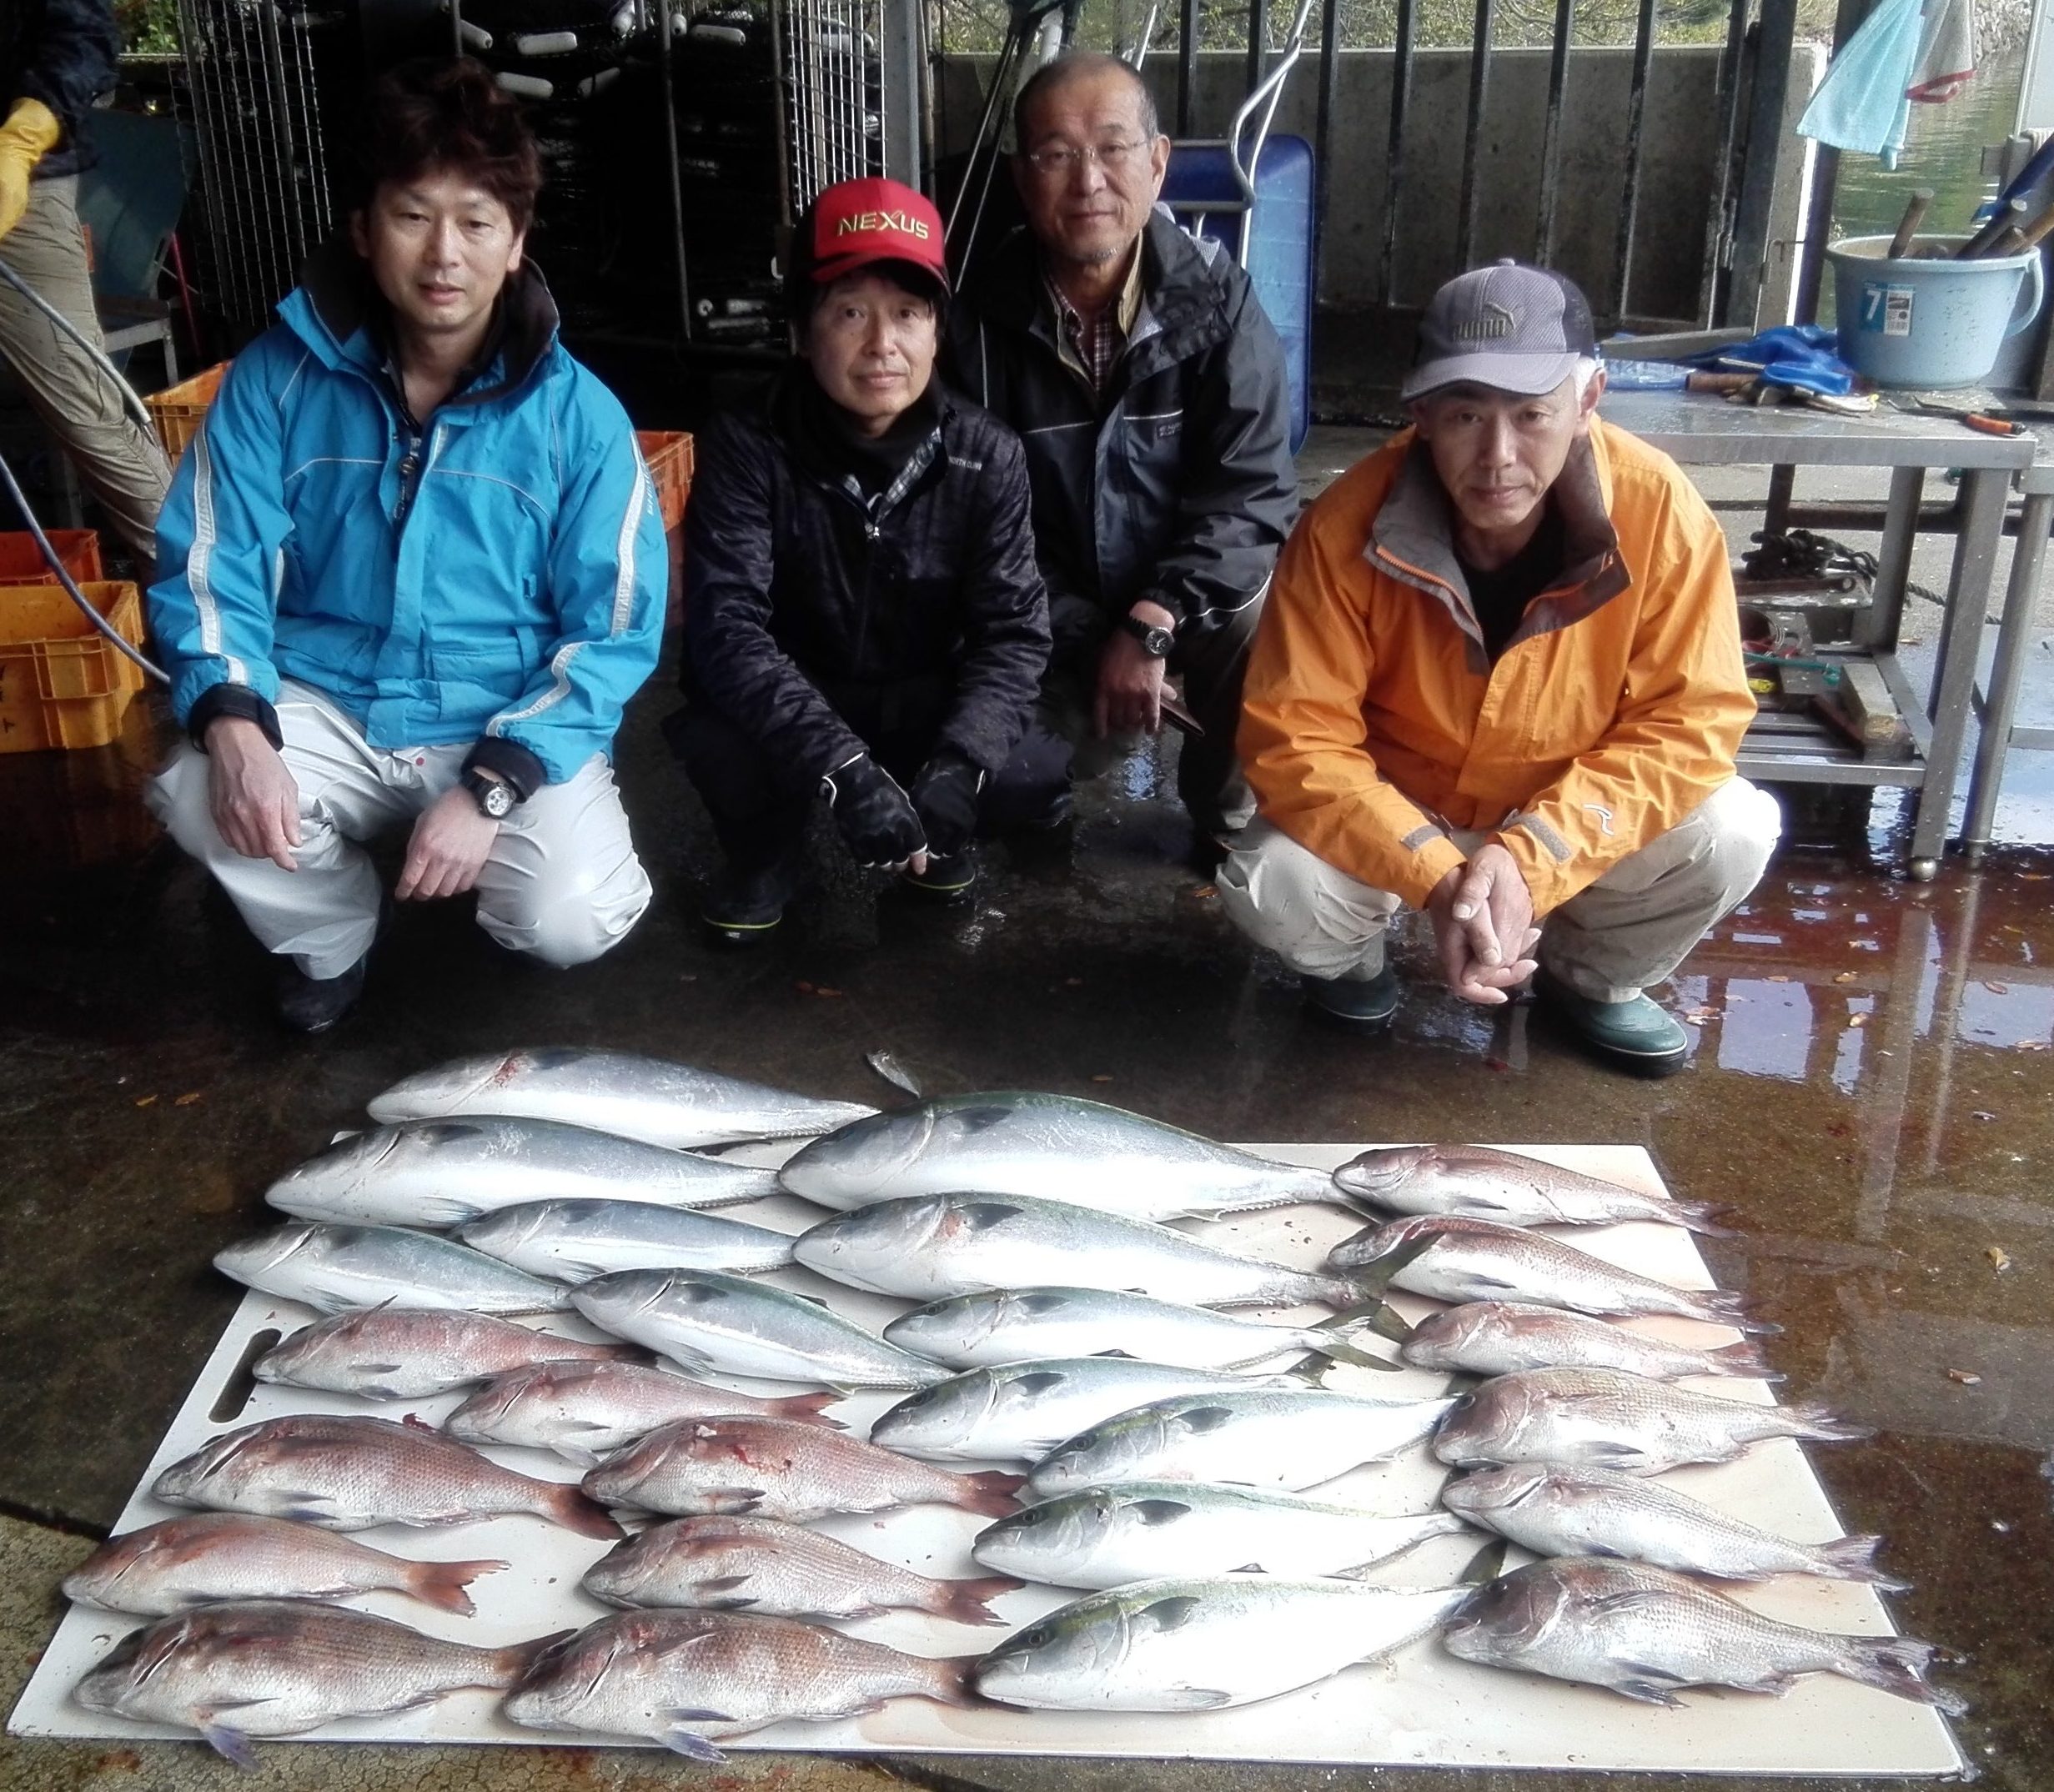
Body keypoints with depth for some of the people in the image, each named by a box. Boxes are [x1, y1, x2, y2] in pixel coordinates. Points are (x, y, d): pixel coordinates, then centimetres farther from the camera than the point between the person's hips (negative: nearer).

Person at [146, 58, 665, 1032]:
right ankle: (330, 933, 8)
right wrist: (234, 728, -25)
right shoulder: (278, 377, -5)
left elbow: (613, 632, -10)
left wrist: (489, 786, -22)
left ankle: (507, 885, 15)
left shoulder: (576, 414, -9)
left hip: (512, 727, -1)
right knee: (198, 797, -28)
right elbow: (209, 570, -4)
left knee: (573, 919, -27)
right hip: (327, 708, 2)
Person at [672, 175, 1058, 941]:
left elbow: (1013, 629, -15)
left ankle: (936, 828, 10)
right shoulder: (746, 448, -17)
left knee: (1038, 781, -27)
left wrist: (955, 767, -34)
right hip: (791, 718, -1)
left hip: (931, 710, 1)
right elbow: (725, 627, -28)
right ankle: (767, 850, 3)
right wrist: (840, 766, -42)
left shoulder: (985, 455, -12)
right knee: (711, 737, -33)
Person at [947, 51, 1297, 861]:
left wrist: (1151, 624, -27)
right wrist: (1089, 643, -18)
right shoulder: (983, 316, -10)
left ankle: (1232, 822, 2)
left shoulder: (1212, 295, -10)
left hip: (1197, 591, 0)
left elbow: (1252, 488, -15)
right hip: (1048, 612, 1)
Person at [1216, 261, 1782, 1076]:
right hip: (1394, 819, -1)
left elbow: (1694, 718, -19)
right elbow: (1294, 739, -24)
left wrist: (1529, 857, -31)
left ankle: (1593, 975, 10)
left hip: (1574, 826, 2)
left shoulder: (1659, 510, -24)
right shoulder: (1347, 528, -26)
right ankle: (1350, 956, 11)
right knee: (1270, 887, -29)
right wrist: (1436, 878, -37)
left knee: (1735, 834, -23)